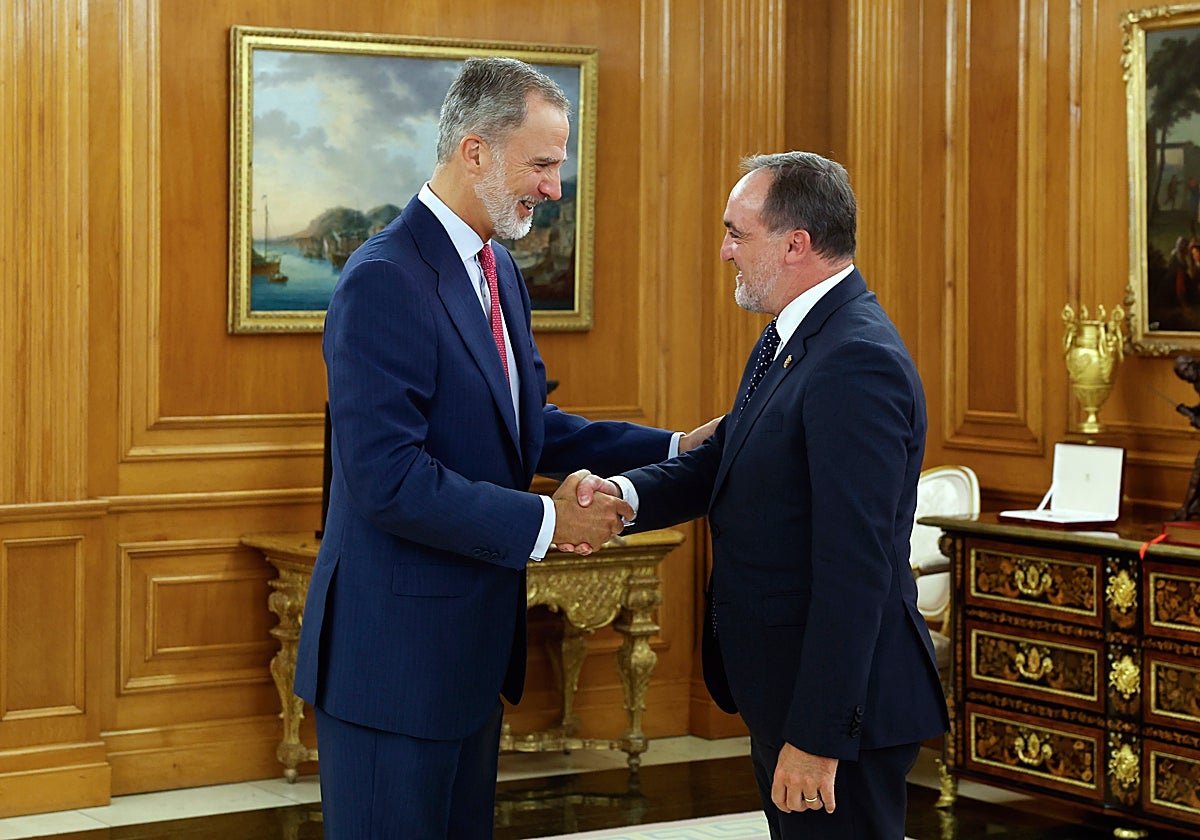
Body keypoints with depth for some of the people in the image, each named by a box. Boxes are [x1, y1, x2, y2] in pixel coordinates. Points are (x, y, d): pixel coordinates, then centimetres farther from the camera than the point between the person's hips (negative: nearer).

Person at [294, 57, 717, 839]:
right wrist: (545, 523, -21)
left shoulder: (499, 270, 10)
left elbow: (530, 422, 17)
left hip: (472, 642, 9)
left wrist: (671, 450, 7)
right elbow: (387, 478, -26)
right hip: (396, 650, -9)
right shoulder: (384, 282, -20)